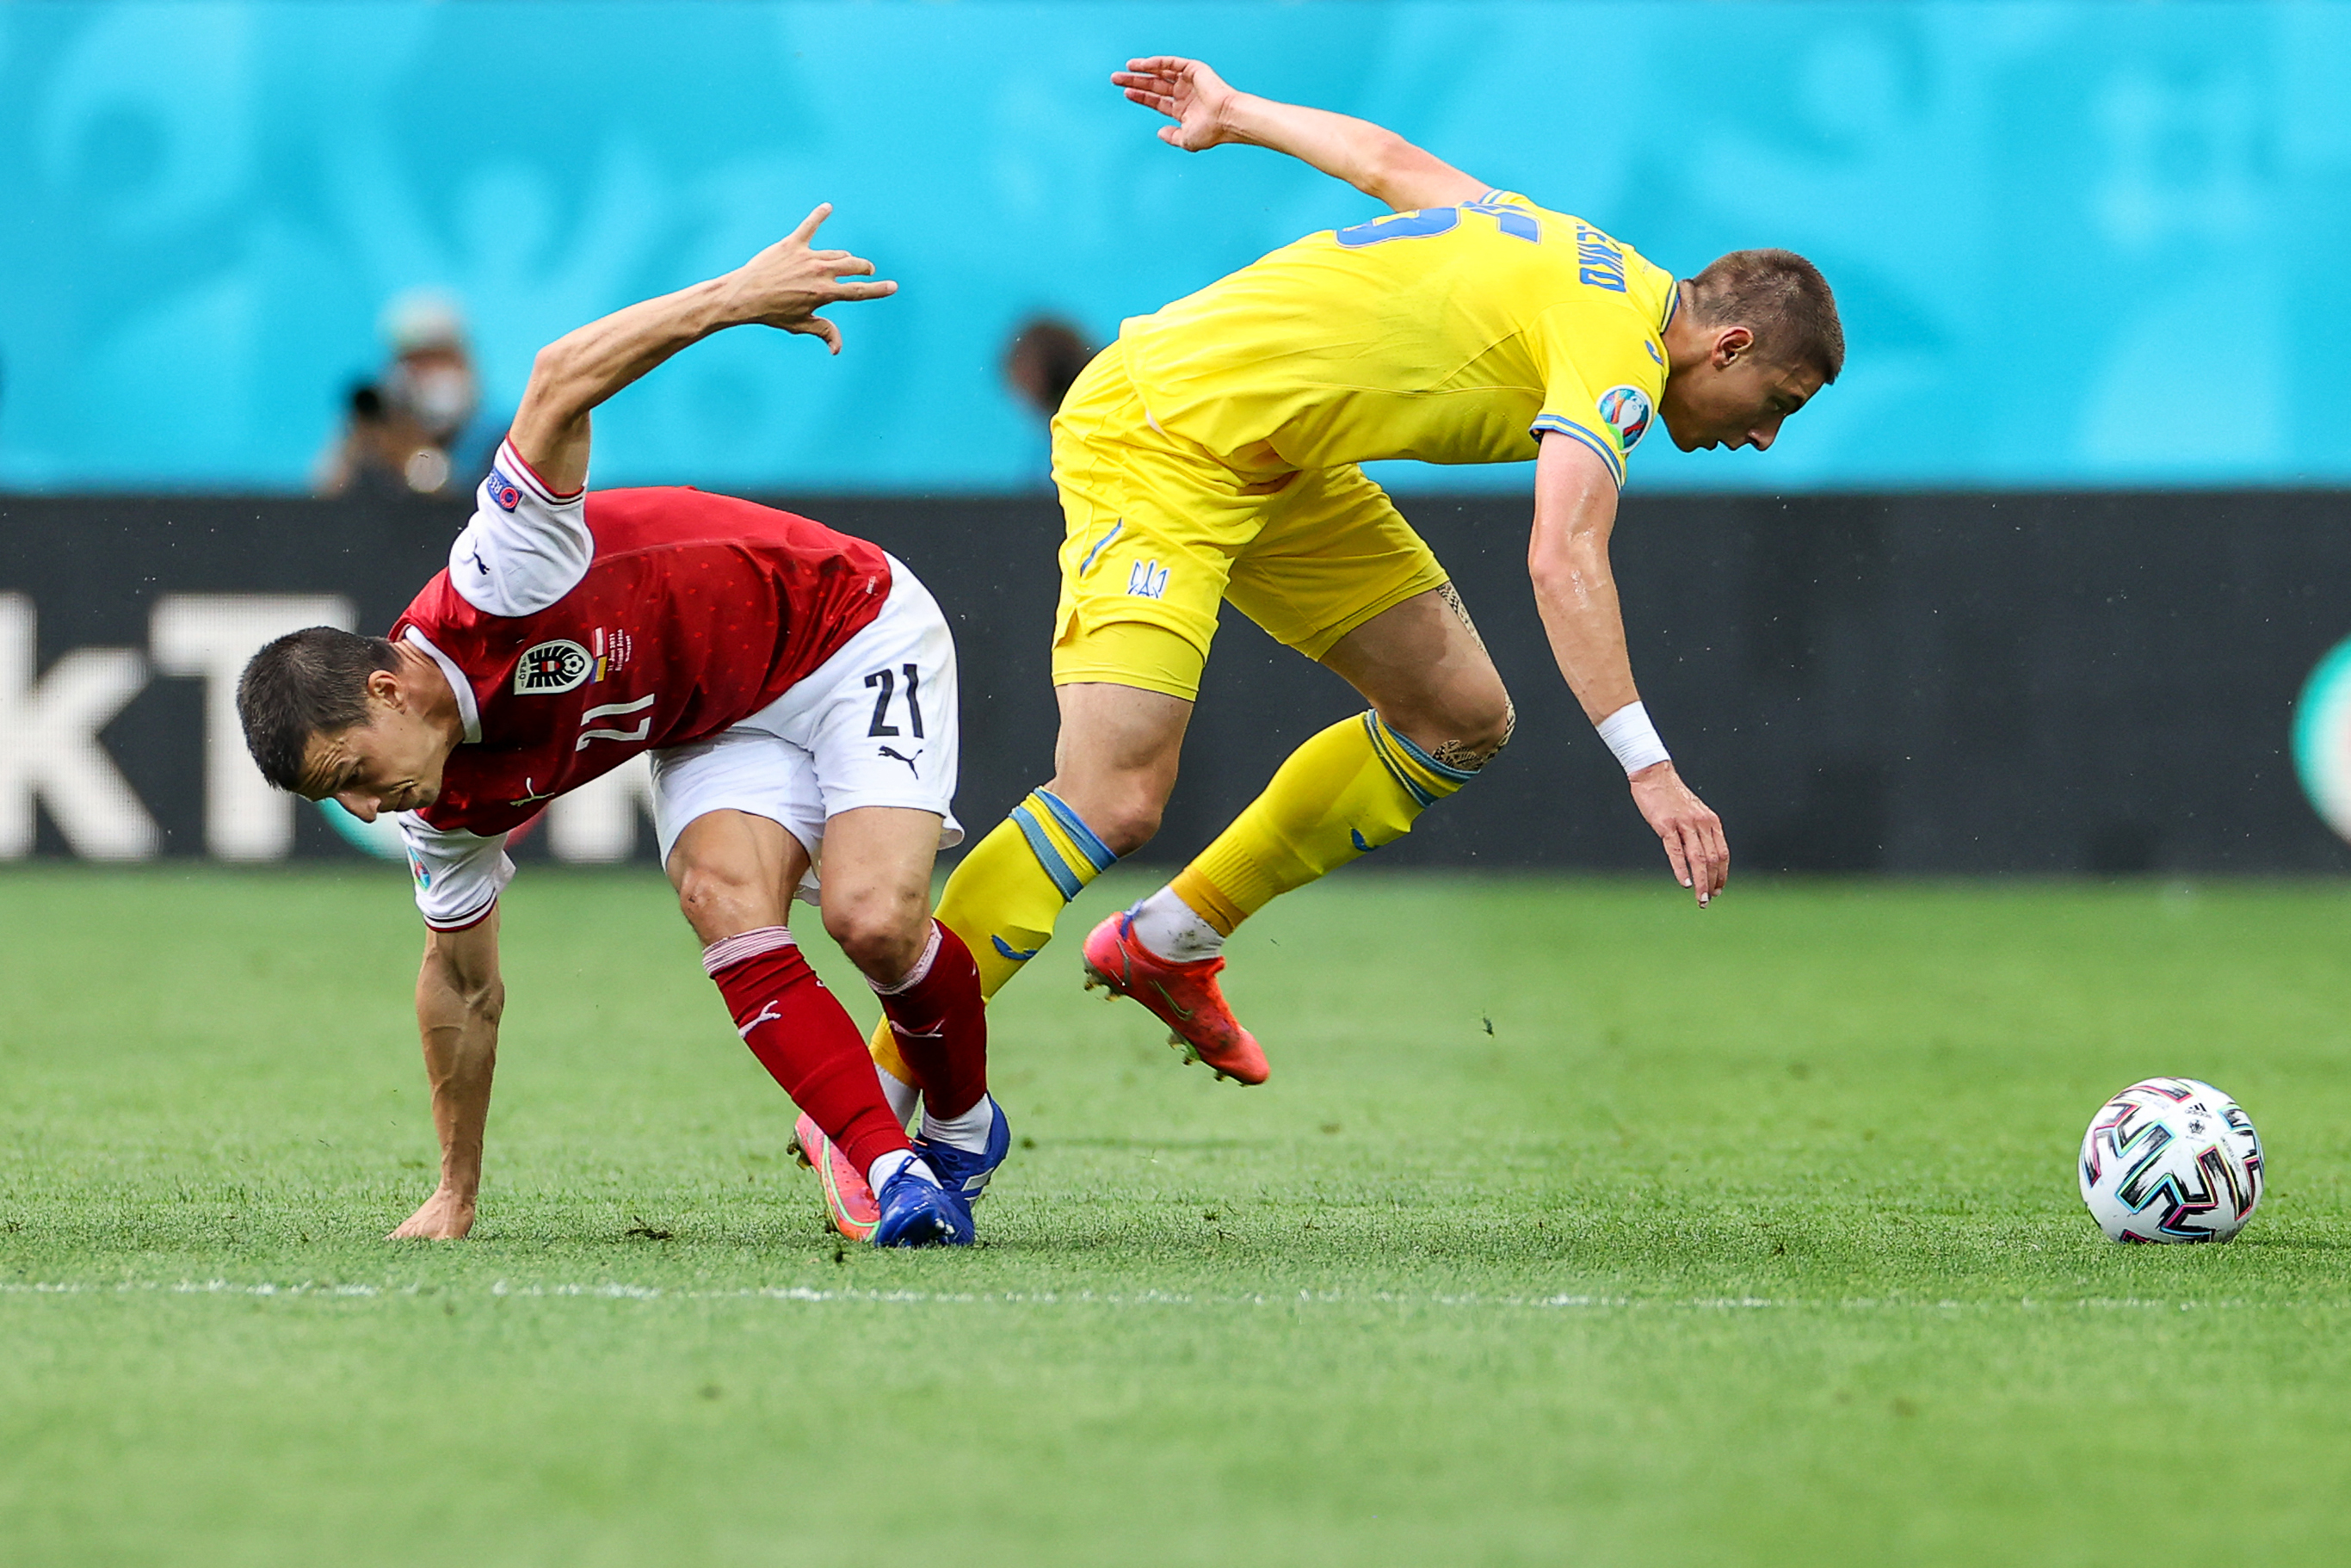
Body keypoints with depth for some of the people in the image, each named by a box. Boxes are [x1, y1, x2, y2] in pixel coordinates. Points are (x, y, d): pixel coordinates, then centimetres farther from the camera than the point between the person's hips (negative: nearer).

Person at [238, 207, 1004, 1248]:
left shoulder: (491, 594, -33)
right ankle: (889, 1168, -23)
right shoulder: (449, 805, -11)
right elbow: (462, 982, 4)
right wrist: (456, 1195, 7)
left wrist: (735, 296, -42)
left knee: (873, 918, -24)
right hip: (717, 729, 6)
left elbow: (560, 381, -39)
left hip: (850, 637, -6)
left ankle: (963, 1125, 5)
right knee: (726, 908, -25)